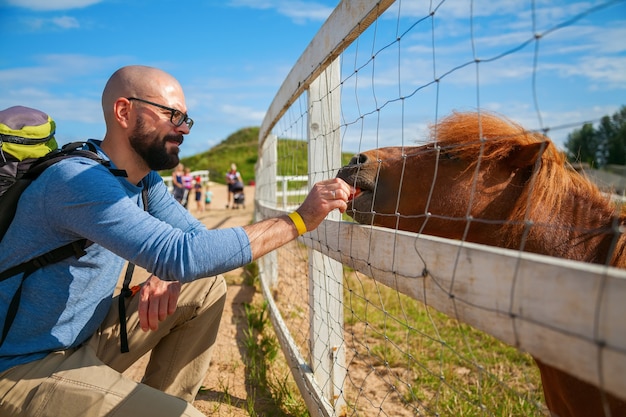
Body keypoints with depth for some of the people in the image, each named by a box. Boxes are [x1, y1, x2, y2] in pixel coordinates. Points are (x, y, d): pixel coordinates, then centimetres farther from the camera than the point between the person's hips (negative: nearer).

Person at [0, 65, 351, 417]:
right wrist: (299, 220, -31)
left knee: (207, 287, -1)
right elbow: (181, 256, -35)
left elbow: (195, 236, 5)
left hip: (89, 335, 9)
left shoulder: (146, 180, 1)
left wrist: (167, 274, -18)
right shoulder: (78, 179, -26)